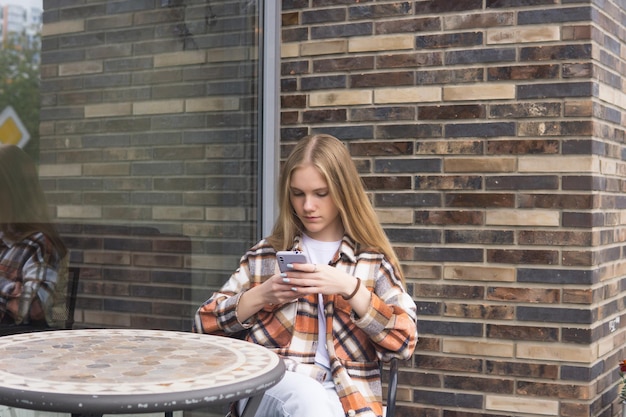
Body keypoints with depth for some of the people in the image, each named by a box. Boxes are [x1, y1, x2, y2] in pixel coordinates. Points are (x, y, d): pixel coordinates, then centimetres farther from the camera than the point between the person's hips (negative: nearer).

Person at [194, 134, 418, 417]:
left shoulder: (374, 260, 11)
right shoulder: (265, 254, 16)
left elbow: (404, 341, 0)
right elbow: (205, 323, 14)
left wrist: (350, 289, -12)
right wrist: (260, 296, -3)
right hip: (267, 387, 1)